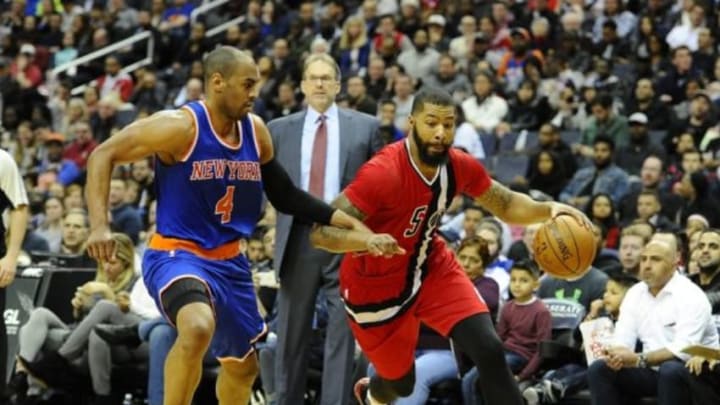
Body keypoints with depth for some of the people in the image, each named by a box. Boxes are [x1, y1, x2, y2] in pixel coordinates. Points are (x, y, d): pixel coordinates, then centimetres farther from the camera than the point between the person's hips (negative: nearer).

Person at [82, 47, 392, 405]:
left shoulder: (255, 131, 2)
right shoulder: (181, 126, -17)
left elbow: (285, 196, 13)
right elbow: (103, 155, -14)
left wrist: (354, 226, 6)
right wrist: (100, 225, -28)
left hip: (230, 261, 8)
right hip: (177, 254, -8)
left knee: (243, 365, 22)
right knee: (198, 327, -38)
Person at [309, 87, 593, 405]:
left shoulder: (460, 167, -13)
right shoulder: (382, 173, -32)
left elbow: (506, 205, 4)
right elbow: (320, 233, -34)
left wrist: (549, 209, -17)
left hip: (431, 267, 5)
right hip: (378, 286, -5)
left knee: (489, 350, -14)